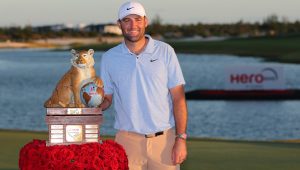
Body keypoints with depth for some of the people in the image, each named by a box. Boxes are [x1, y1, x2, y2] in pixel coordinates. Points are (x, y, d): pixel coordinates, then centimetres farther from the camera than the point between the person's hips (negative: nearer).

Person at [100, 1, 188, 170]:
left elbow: (178, 98, 0)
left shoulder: (165, 51, 2)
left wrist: (181, 138, -7)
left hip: (164, 138, -1)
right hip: (128, 140, 1)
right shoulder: (109, 58, 6)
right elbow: (106, 99, 12)